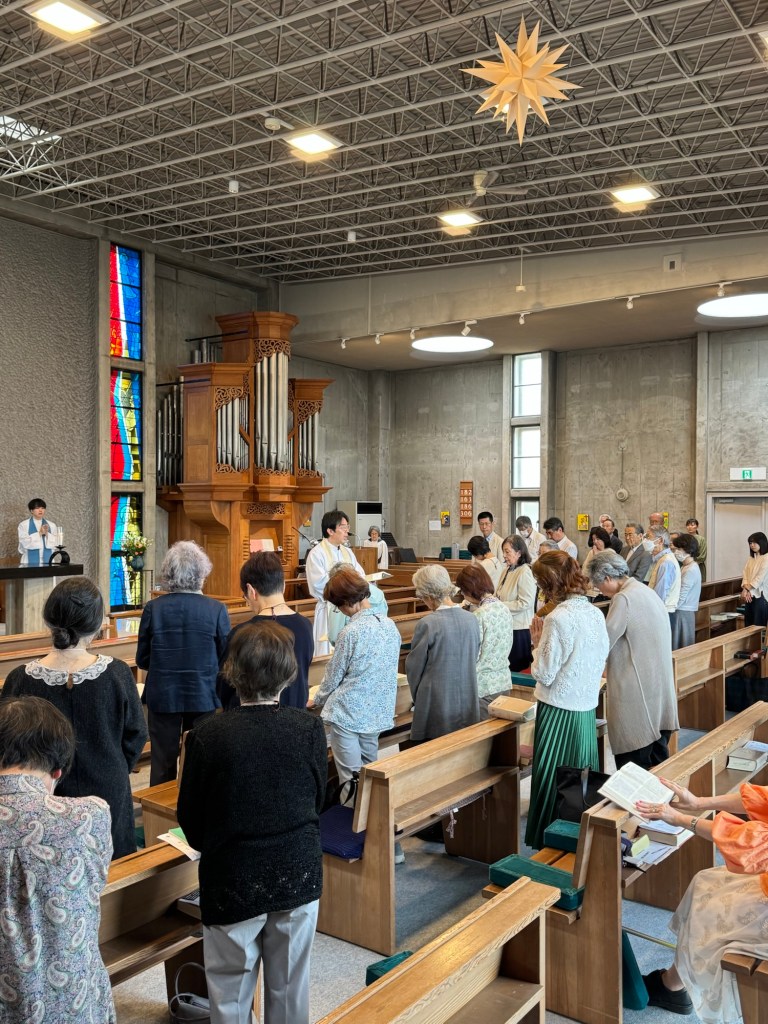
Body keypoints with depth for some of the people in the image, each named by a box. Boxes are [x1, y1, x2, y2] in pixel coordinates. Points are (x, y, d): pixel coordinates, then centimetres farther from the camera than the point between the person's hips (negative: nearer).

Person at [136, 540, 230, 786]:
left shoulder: (154, 609, -9)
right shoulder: (216, 610, -13)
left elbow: (142, 659, -1)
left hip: (162, 698, 1)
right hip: (203, 698, -1)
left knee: (162, 765, 13)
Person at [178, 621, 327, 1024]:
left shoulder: (207, 735, -20)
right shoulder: (310, 728, -14)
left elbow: (190, 821, -8)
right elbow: (318, 801, 0)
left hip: (234, 881, -2)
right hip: (299, 877, 2)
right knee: (290, 989, 20)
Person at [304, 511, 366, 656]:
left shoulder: (347, 552, 13)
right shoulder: (316, 553, -8)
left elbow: (361, 575, 9)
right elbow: (319, 583, -18)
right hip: (328, 610, -6)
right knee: (329, 657, -5)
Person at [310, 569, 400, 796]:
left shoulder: (352, 632, -17)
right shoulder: (390, 625, 2)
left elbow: (333, 676, -6)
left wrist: (317, 700, 14)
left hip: (348, 713, -6)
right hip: (377, 712, 7)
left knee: (351, 779, 2)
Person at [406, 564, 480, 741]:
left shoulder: (427, 624, -17)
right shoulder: (471, 619, -1)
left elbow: (414, 668, -5)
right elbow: (474, 660, 10)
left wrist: (417, 698, 12)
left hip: (437, 710, -5)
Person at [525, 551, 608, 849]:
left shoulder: (558, 618, -20)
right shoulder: (595, 613, 3)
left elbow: (544, 674, -17)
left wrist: (537, 641, -2)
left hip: (559, 710, -7)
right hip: (587, 706, 7)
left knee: (551, 782, 5)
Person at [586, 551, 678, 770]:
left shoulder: (623, 599, -16)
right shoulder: (647, 592, 11)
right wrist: (610, 664, 21)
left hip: (637, 698, -9)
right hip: (659, 694, 9)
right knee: (658, 764, 17)